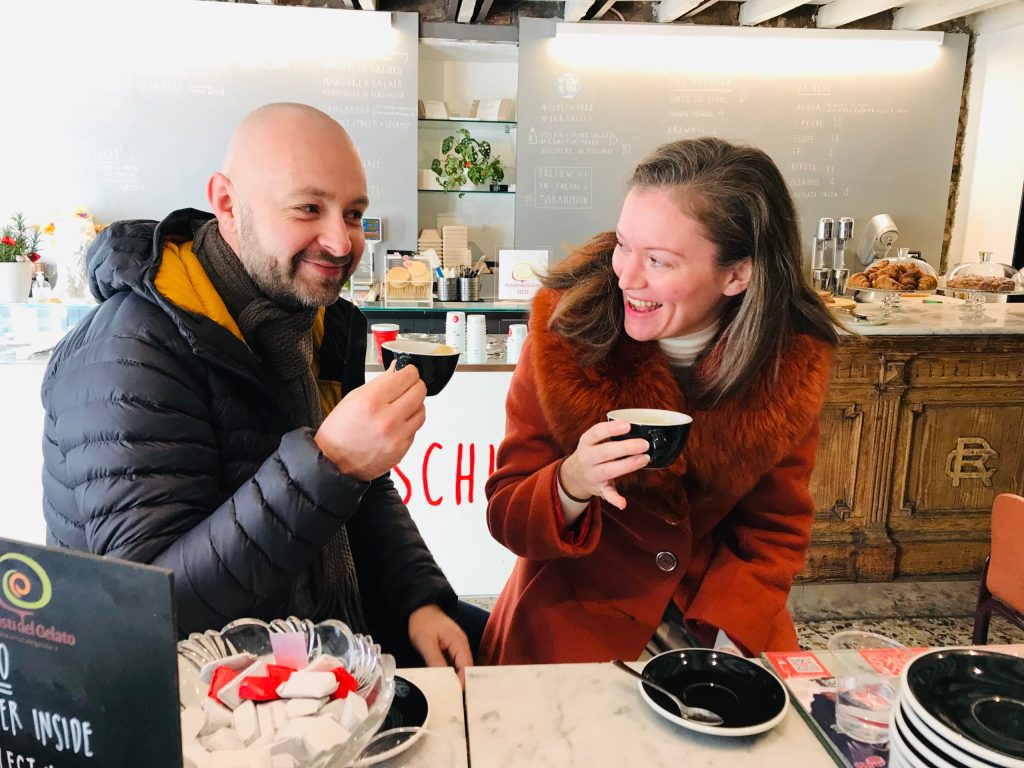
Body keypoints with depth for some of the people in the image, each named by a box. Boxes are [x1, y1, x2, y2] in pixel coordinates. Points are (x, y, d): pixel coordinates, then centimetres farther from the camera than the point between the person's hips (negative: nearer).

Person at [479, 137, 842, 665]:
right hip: (576, 611, -2)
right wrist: (572, 486, -31)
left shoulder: (792, 362, -11)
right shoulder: (565, 330, -16)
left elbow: (775, 529, 1)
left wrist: (729, 639, -14)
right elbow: (505, 516, -10)